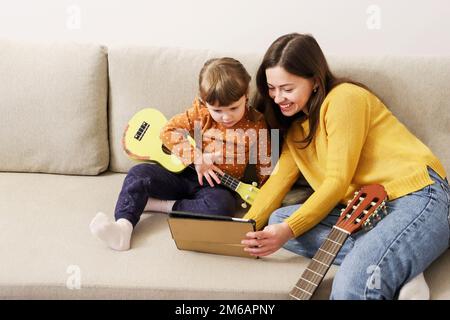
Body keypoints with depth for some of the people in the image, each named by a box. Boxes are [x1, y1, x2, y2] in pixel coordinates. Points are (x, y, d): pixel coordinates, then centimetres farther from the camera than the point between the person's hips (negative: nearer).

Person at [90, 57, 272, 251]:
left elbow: (265, 166, 1)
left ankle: (160, 204, -23)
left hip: (217, 186, -2)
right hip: (183, 174, 2)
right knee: (139, 173, -16)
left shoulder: (256, 126, -6)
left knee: (222, 206, -37)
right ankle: (123, 227, -31)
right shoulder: (199, 113, -3)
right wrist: (197, 158, -16)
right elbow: (168, 131, -6)